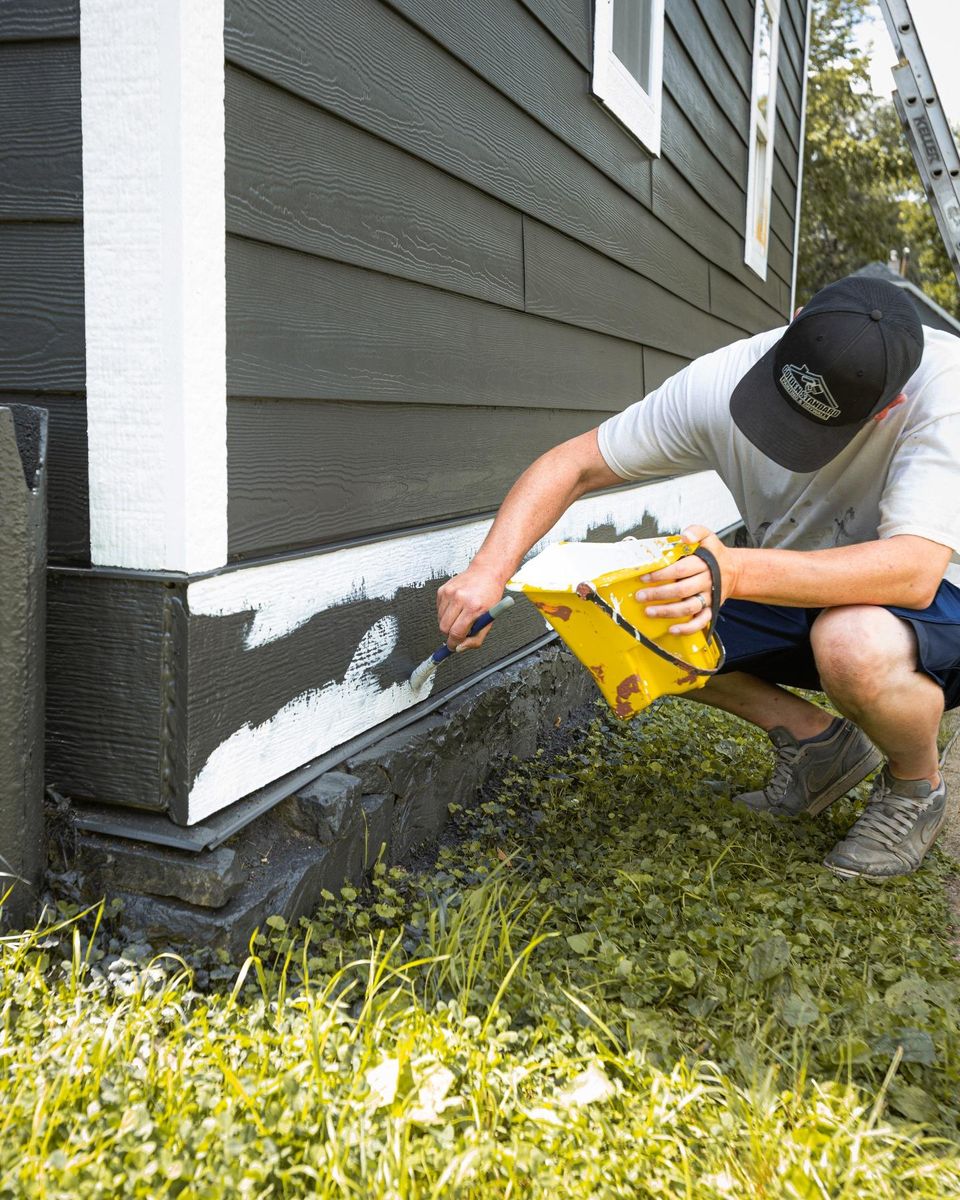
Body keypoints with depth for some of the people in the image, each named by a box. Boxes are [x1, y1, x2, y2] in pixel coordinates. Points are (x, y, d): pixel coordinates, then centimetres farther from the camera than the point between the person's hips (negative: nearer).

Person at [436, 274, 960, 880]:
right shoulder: (720, 380, -19)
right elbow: (571, 465, -15)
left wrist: (736, 572, -53)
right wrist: (490, 570, -30)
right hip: (798, 594, 5)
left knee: (853, 644, -40)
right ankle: (814, 739, 5)